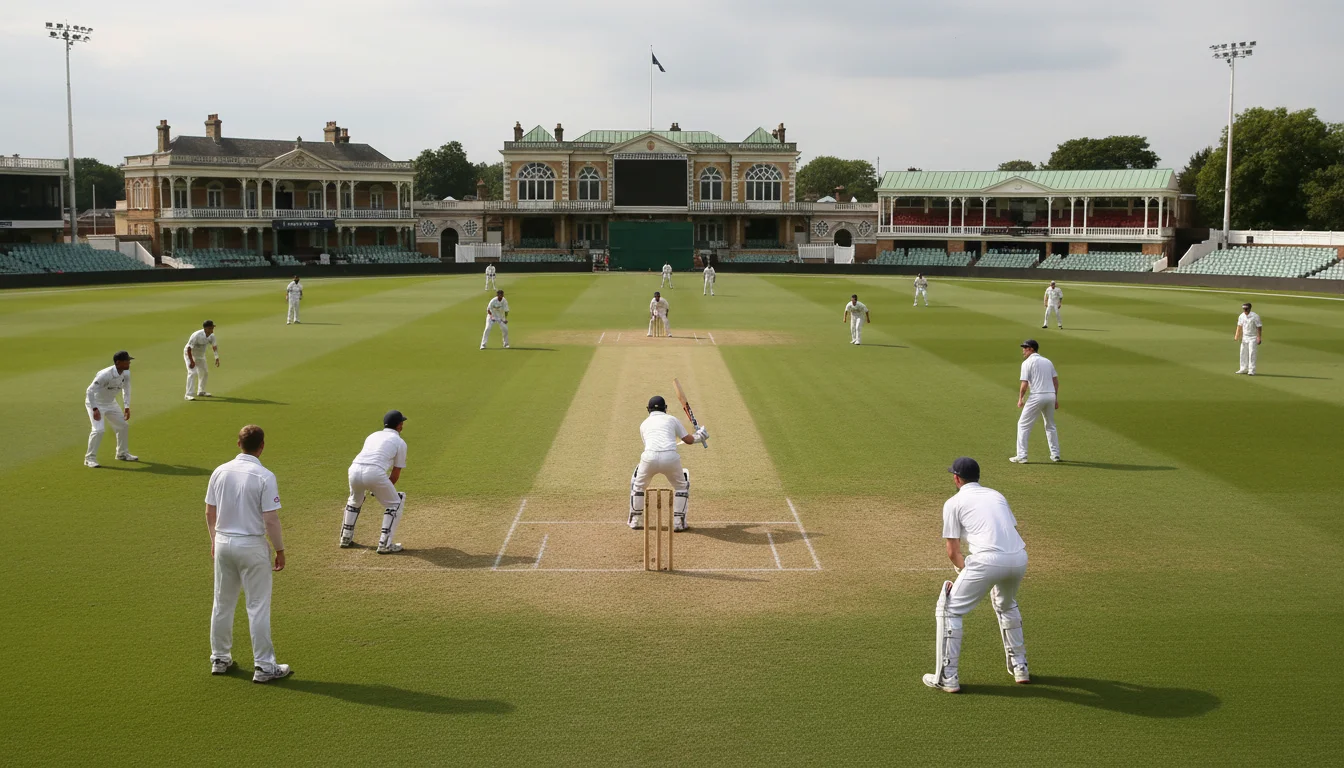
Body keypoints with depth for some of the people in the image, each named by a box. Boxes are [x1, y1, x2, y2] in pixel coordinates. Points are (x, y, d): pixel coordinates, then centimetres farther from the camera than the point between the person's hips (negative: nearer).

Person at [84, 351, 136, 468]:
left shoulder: (126, 374, -10)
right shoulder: (105, 375, -33)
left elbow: (126, 390, 8)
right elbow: (90, 391, -31)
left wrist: (126, 407, 2)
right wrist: (95, 409, -35)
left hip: (111, 403, 8)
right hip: (96, 403, -8)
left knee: (123, 426, 13)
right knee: (98, 429, -21)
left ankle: (122, 454, 31)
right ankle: (90, 458, -9)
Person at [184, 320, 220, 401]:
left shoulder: (211, 336, -12)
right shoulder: (197, 336, -33)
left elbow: (214, 346, 5)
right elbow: (189, 348, -29)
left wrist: (216, 357, -2)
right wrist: (191, 361, -29)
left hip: (200, 355, 8)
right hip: (190, 354, -8)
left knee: (205, 372, 14)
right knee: (193, 372, -21)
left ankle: (201, 392, 31)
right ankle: (189, 394, -21)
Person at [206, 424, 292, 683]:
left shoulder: (220, 471, 0)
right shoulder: (265, 476, -15)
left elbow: (210, 512, 7)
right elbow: (271, 519, -16)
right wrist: (280, 550, -5)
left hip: (223, 543, 5)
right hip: (252, 545, -5)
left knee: (223, 603, 16)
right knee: (258, 607, 2)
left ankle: (219, 659, 27)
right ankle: (263, 666, 6)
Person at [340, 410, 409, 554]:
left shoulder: (372, 436, 31)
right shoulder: (399, 442, 15)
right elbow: (396, 474, 15)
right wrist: (384, 488, 30)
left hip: (354, 469, 6)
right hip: (374, 473, -5)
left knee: (355, 500, 34)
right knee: (395, 504, 14)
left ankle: (346, 538, 38)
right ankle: (385, 544, 7)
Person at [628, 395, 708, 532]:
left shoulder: (644, 424, 26)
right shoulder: (672, 419, 21)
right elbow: (689, 440, 19)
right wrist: (699, 435, 42)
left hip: (649, 457, 1)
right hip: (670, 457, -1)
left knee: (638, 484, 29)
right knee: (682, 485, 25)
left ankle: (636, 521, 29)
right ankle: (678, 522, 21)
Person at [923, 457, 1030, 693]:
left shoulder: (954, 503, 12)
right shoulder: (997, 495, 28)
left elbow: (952, 552, 7)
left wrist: (964, 570, 24)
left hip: (987, 560, -6)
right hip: (1019, 558, 6)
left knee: (949, 610, 8)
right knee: (1006, 605, 34)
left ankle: (947, 678, 4)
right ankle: (1019, 667, 37)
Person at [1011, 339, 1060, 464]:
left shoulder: (1027, 362, -3)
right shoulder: (1047, 361, 16)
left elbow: (1024, 383, -10)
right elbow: (1055, 380, 13)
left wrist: (1020, 399, -1)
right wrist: (1056, 399, 16)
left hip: (1037, 396, -6)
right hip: (1051, 395, 6)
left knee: (1023, 424, 2)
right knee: (1050, 425, 22)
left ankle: (1021, 456, -3)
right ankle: (1055, 455, 22)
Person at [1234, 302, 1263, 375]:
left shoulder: (1255, 316, -16)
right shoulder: (1241, 316, 2)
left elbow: (1259, 328, -14)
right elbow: (1239, 326, 12)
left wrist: (1259, 338, -18)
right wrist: (1237, 335, 5)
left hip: (1253, 338, -6)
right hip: (1244, 337, 6)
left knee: (1252, 353, -9)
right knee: (1243, 353, 10)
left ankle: (1251, 370, -6)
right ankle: (1244, 369, 21)